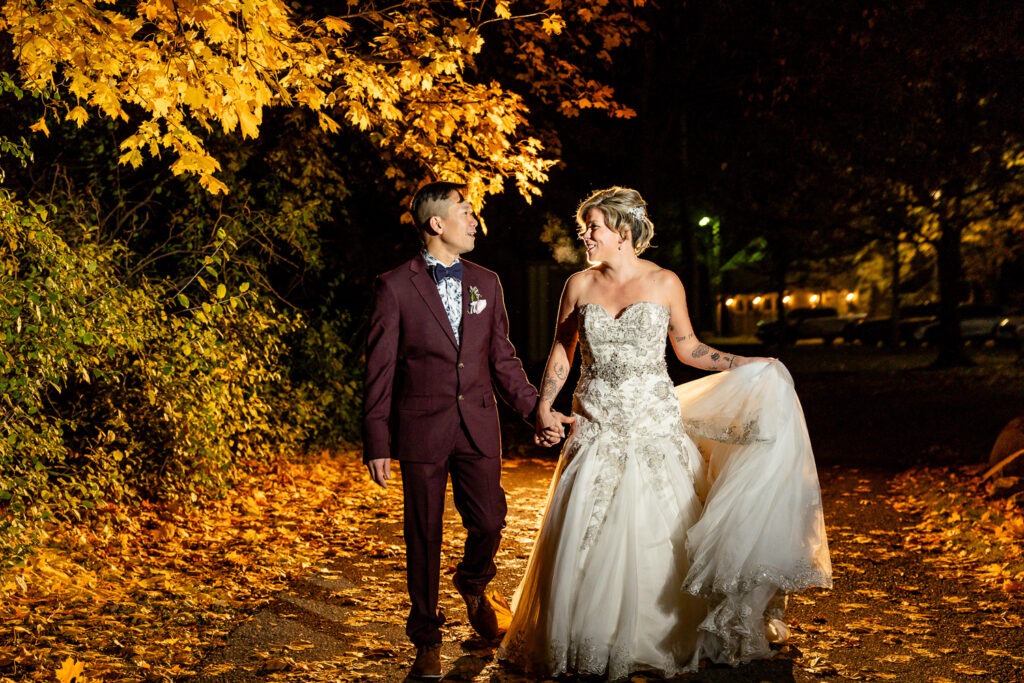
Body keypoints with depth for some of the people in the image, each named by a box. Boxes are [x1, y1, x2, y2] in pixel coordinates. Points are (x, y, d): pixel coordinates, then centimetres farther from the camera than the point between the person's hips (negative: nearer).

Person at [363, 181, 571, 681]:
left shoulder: (486, 283, 9)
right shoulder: (395, 288, -5)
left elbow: (502, 358, 13)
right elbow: (379, 371, -4)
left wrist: (536, 408, 4)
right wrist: (377, 443, -6)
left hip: (478, 427, 4)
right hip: (422, 429, -3)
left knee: (489, 522, 5)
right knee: (424, 536, 5)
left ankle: (473, 585, 40)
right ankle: (426, 640, 22)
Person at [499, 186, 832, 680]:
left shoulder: (664, 283, -1)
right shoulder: (579, 286, 2)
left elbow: (686, 347, 9)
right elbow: (561, 351, 10)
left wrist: (744, 365, 2)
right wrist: (543, 407, 0)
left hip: (655, 427, -1)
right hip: (597, 430, 1)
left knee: (660, 535, 4)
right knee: (589, 540, 2)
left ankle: (667, 640, 22)